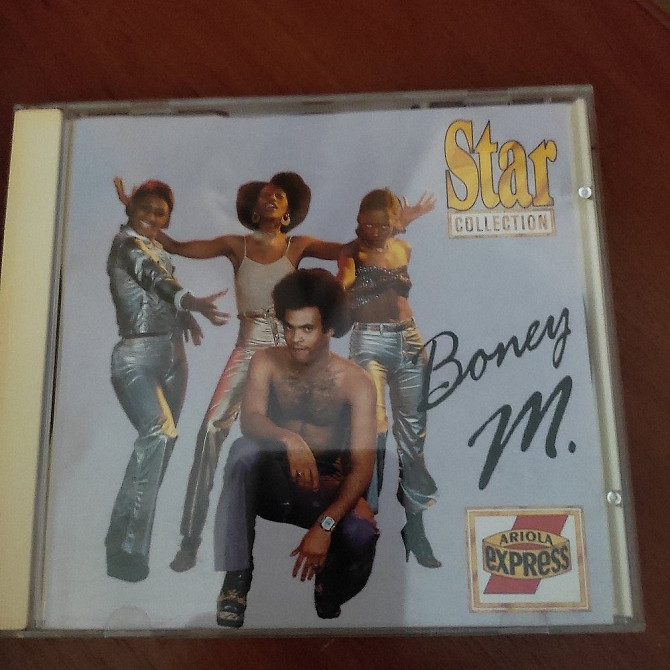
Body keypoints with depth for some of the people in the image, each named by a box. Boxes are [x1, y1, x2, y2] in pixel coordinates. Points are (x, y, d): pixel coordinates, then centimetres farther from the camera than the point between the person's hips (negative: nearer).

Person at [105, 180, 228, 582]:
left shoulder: (162, 253, 20)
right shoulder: (126, 244, -4)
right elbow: (156, 280, -23)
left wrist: (187, 316, 0)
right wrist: (195, 302, -40)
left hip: (172, 355, 8)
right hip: (136, 355, -8)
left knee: (163, 441, 6)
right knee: (158, 432, -24)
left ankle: (129, 537, 19)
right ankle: (126, 548, -18)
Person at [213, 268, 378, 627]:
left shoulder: (355, 382, -13)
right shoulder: (266, 362, -7)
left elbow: (362, 466, -20)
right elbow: (250, 419, -24)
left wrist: (324, 525, -33)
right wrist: (290, 440, -46)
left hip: (325, 489, -1)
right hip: (272, 482, 1)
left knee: (362, 533, -31)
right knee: (244, 450, -31)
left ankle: (328, 600, 6)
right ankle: (235, 579, -22)